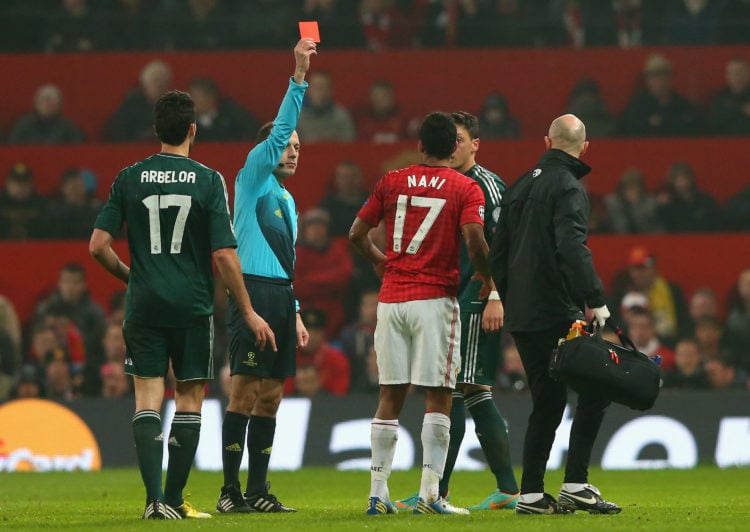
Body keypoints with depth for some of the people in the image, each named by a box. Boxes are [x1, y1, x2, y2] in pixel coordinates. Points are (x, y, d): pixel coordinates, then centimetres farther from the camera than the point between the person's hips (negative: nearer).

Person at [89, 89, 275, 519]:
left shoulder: (130, 178, 1)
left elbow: (98, 245, -1)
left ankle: (154, 498, -11)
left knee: (148, 400, 2)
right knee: (190, 400, 10)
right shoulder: (208, 181, -6)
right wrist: (249, 312, 0)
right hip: (192, 304, -1)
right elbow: (224, 255, -8)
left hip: (144, 303, 1)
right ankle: (174, 499, 10)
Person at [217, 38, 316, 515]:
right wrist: (298, 79, -20)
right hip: (253, 292, -8)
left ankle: (258, 491, 10)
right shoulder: (252, 180, -1)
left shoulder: (287, 200, 23)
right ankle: (231, 491, -10)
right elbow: (278, 131, -15)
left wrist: (295, 313, 22)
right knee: (245, 391, -10)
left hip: (280, 297, 8)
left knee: (270, 396, 7)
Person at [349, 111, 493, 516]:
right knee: (438, 397, -1)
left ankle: (377, 493, 6)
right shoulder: (466, 189, -2)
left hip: (391, 299, 4)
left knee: (390, 397, 7)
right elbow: (474, 238, -16)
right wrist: (488, 280, 1)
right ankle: (429, 494, -8)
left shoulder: (392, 182, 8)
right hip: (435, 299, -4)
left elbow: (357, 233, 9)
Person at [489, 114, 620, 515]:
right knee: (595, 391, -1)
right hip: (556, 313, -8)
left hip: (520, 315, 8)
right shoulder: (568, 188, -10)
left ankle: (531, 494, 9)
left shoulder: (521, 186, 15)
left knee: (547, 403, 12)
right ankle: (576, 485, -8)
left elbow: (497, 252, 18)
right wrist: (596, 301, -24)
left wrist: (507, 301, 24)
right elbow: (572, 248, -24)